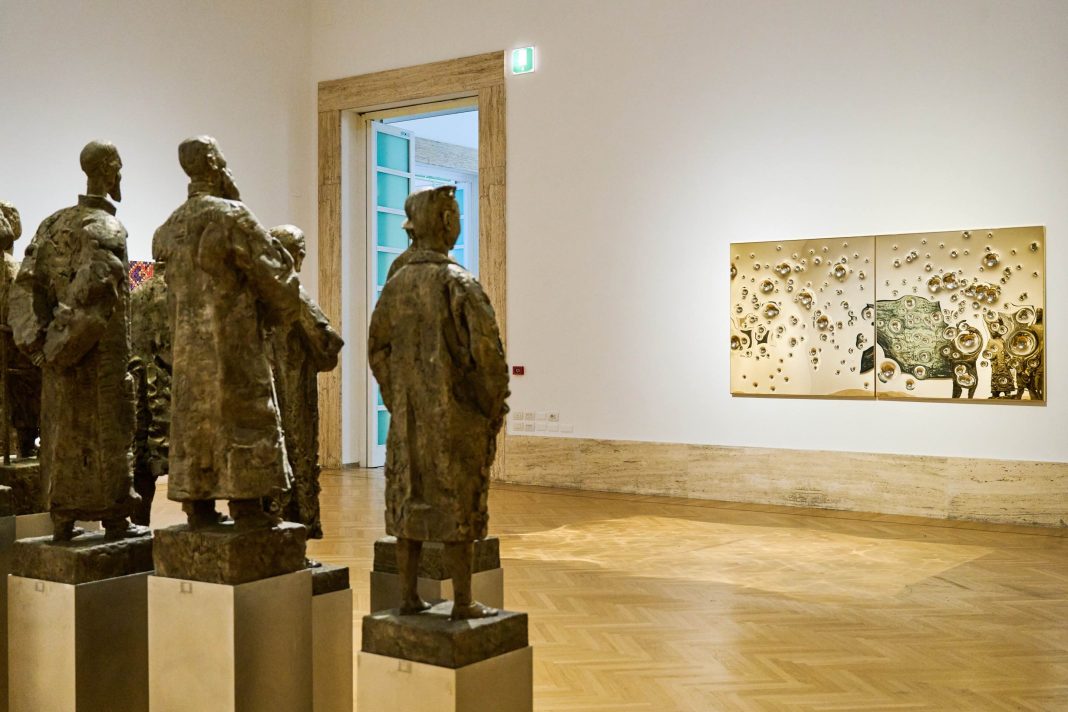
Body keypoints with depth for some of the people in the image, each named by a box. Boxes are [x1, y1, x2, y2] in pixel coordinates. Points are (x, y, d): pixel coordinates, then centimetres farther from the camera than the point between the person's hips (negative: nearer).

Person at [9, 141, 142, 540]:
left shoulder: (53, 225, 12)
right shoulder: (107, 229, -12)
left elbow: (26, 285, 8)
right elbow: (91, 294, -24)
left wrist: (37, 339, 5)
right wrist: (63, 345, -16)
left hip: (61, 354, 7)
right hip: (100, 356, -7)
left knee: (65, 435, 12)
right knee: (106, 434, 1)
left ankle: (62, 522, 19)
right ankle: (114, 521, 8)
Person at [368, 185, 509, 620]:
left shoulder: (396, 285, 4)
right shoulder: (458, 282, -14)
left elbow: (378, 348, 10)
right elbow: (485, 351, -16)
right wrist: (494, 406, -3)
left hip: (409, 418, 6)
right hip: (456, 417, -5)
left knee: (409, 501, 12)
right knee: (457, 504, 1)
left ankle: (408, 596, 19)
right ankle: (462, 603, 8)